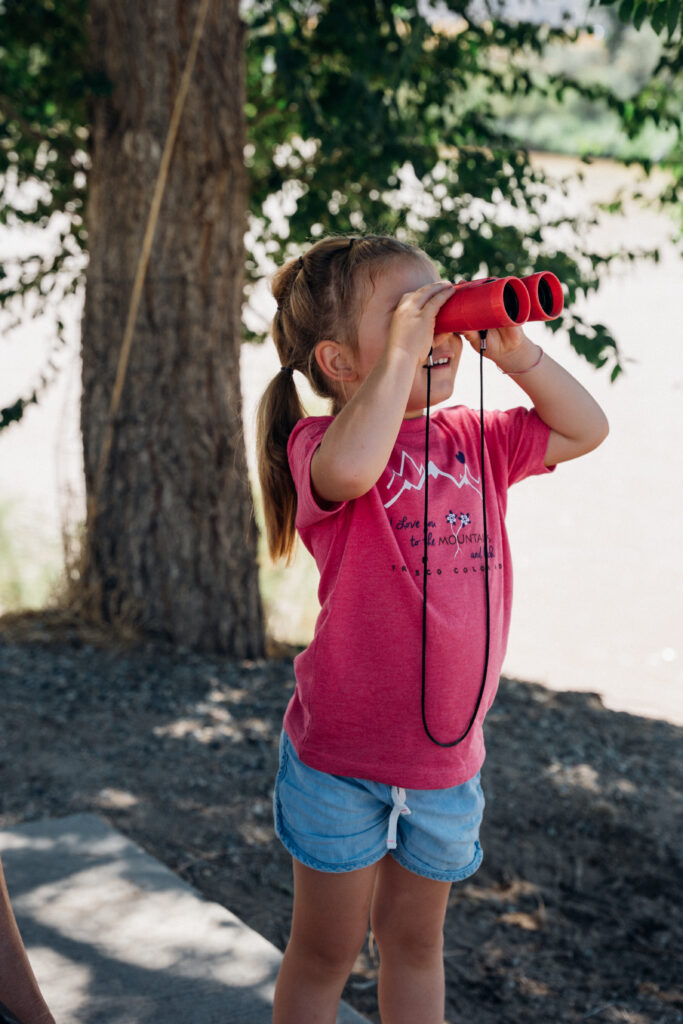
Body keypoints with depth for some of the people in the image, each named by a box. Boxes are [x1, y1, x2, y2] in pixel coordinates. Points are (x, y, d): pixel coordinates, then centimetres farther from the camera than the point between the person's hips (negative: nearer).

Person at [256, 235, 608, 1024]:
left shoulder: (472, 438, 4)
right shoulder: (321, 444, -16)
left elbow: (583, 429, 9)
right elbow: (351, 467, -40)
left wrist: (515, 352, -5)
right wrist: (404, 349, -31)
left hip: (448, 761, 6)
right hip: (340, 759, -6)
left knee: (415, 939, 22)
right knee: (326, 949, 12)